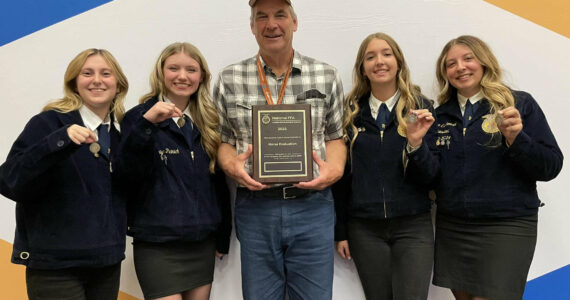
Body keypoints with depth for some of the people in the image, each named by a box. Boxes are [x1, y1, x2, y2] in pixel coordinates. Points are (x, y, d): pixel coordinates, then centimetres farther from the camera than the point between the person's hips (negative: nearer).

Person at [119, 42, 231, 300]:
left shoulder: (207, 123, 9)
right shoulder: (140, 116, -3)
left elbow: (218, 183, 12)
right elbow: (133, 171, -17)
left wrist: (222, 237, 13)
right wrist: (147, 122, -29)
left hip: (202, 243, 5)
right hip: (157, 246, -4)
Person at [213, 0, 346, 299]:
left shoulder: (326, 76, 5)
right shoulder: (229, 79, 4)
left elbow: (335, 136, 11)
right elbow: (223, 140, 10)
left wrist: (334, 168, -8)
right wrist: (231, 165, -11)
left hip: (312, 205, 0)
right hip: (255, 207, 0)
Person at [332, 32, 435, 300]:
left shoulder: (420, 108, 1)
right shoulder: (351, 112, 3)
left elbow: (430, 177, -1)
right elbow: (341, 175, 7)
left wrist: (416, 142, -19)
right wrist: (340, 232, 7)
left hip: (413, 227, -1)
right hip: (364, 229, 1)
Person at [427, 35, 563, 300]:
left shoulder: (519, 104, -1)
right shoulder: (441, 115, 9)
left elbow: (551, 167, -4)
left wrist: (516, 139, -20)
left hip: (506, 228, -4)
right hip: (450, 228, 4)